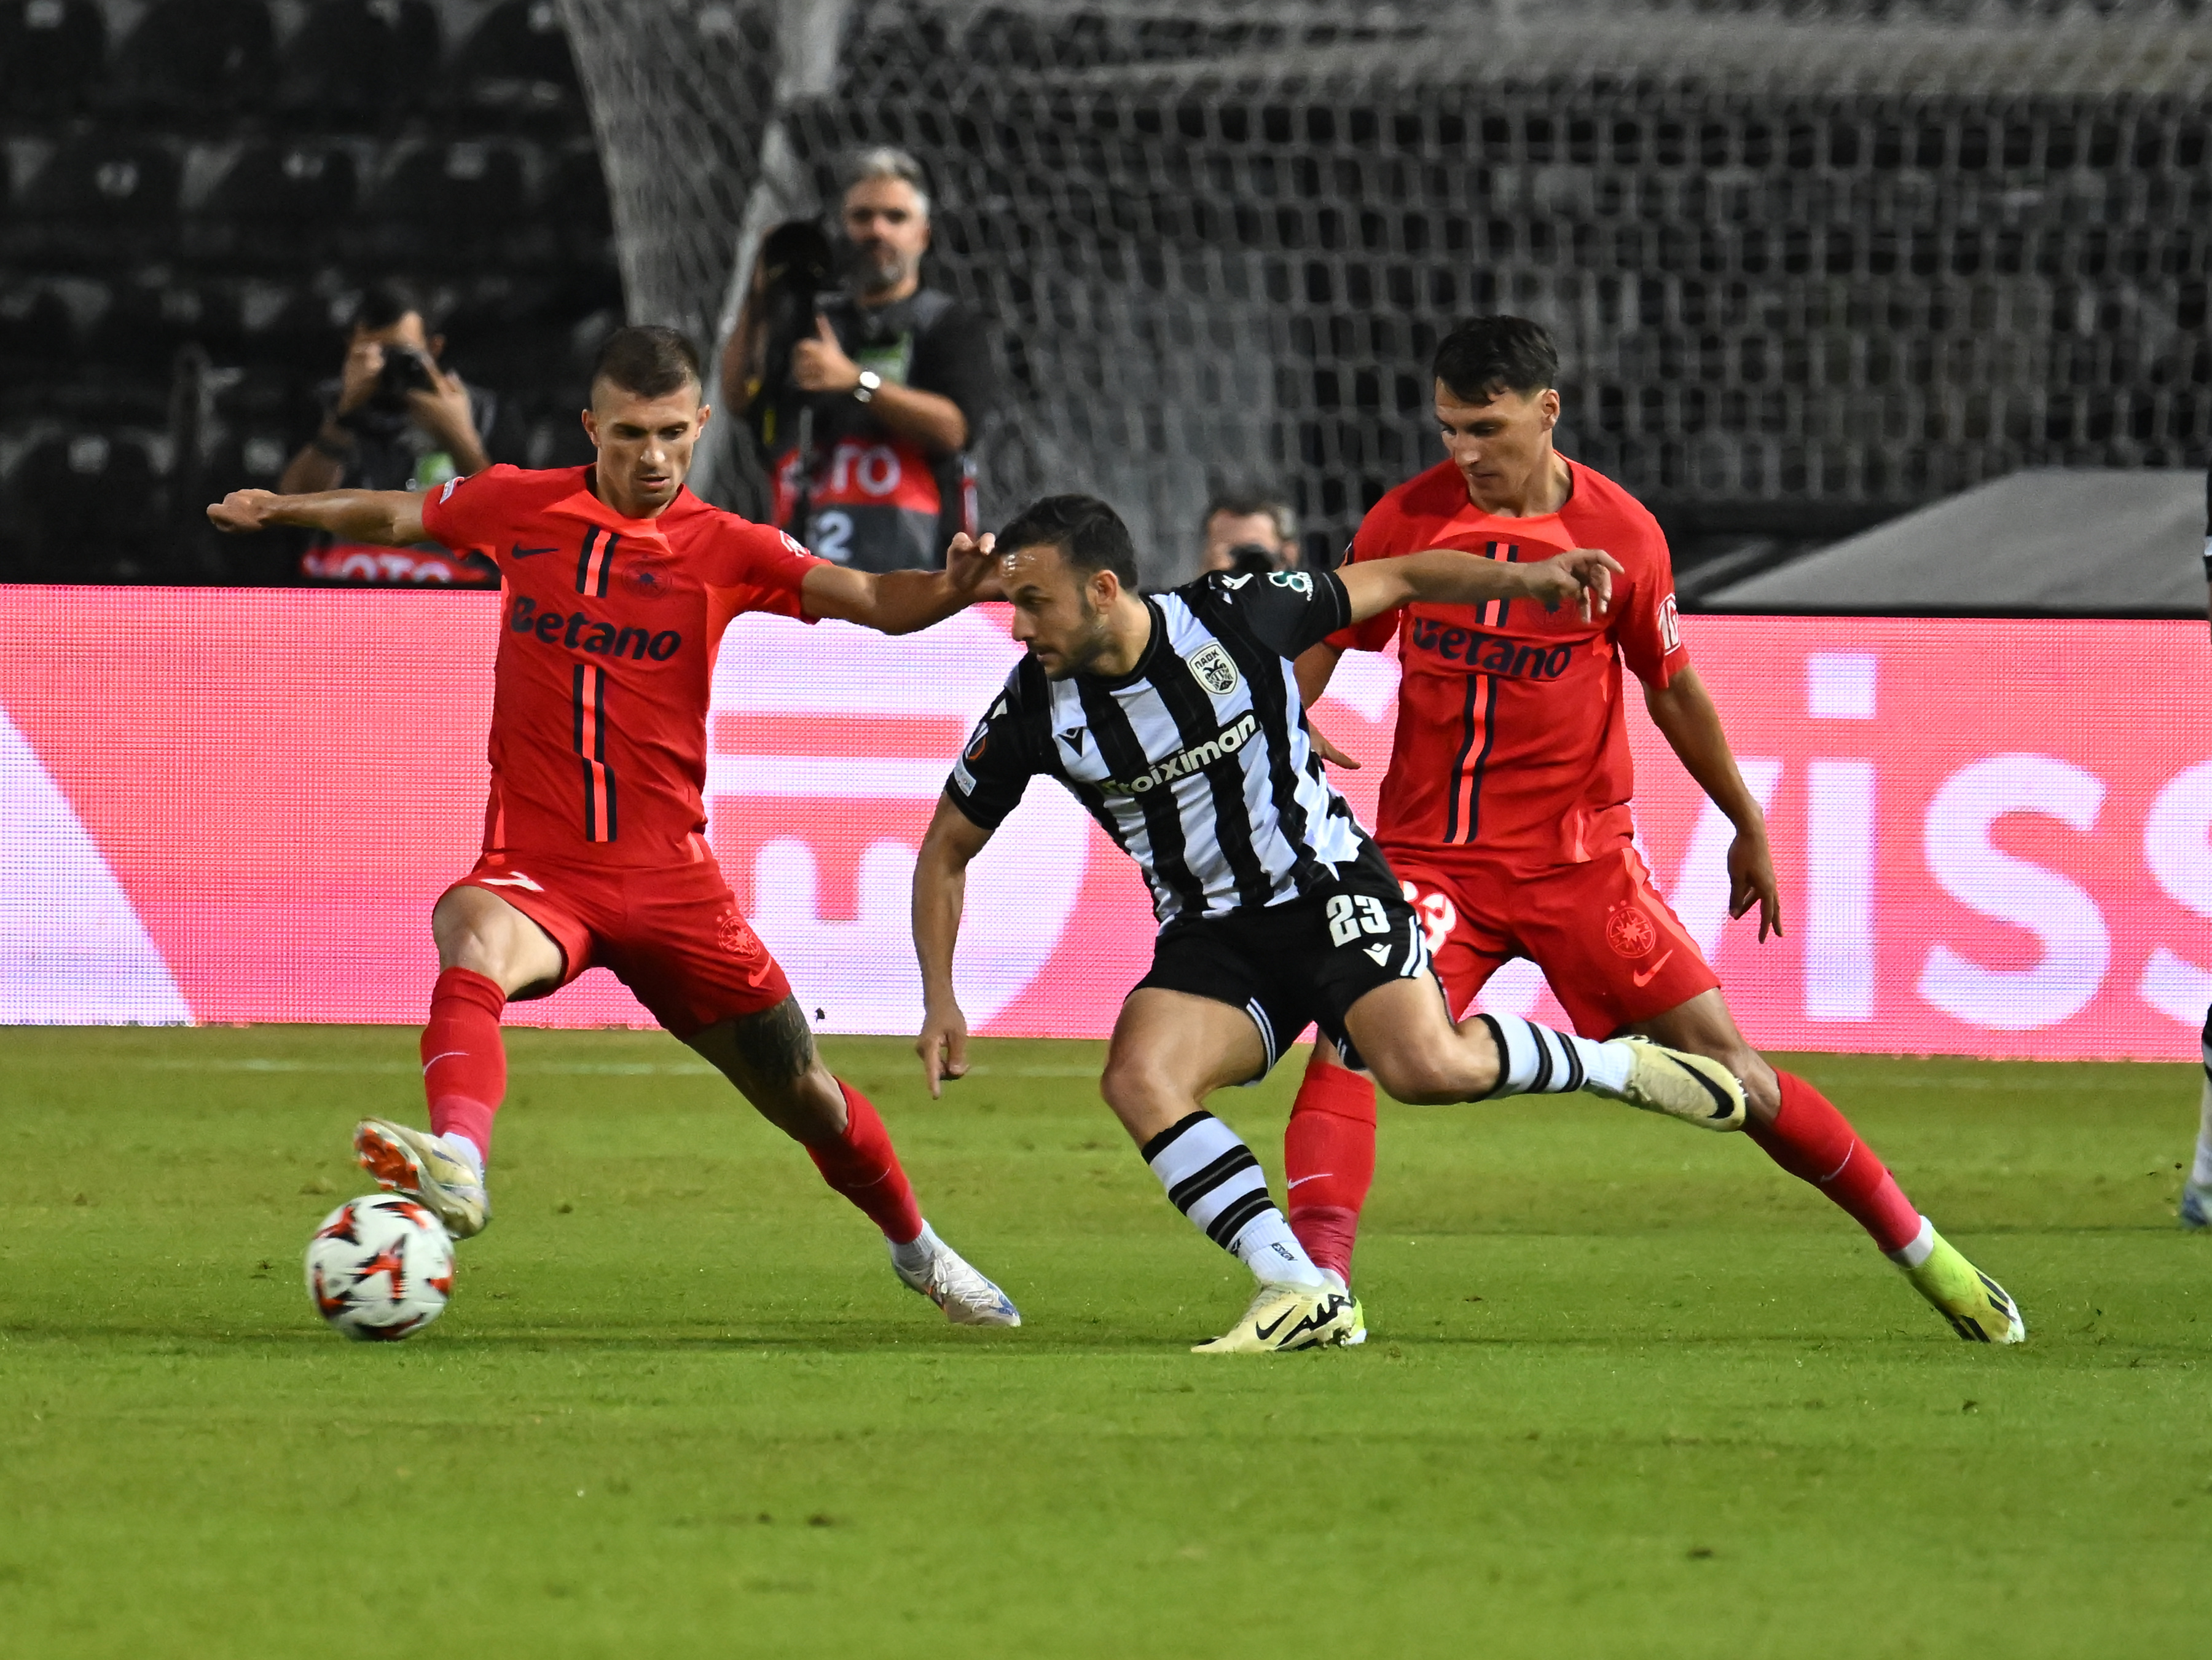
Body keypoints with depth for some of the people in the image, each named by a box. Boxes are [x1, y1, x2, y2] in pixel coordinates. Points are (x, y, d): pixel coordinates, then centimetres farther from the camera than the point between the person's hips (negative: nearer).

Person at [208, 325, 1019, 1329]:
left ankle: (915, 1247, 40)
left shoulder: (726, 549, -1)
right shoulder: (523, 507, 4)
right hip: (538, 867, -1)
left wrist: (954, 588, -30)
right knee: (475, 937, -38)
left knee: (801, 1094, 11)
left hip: (670, 882, 1)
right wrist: (281, 511, 13)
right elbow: (393, 518, 22)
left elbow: (878, 604, -11)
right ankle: (458, 1162, -60)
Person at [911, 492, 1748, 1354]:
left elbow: (1404, 579, 0)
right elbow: (946, 850, 4)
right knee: (1137, 1079, -25)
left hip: (1328, 889, -3)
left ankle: (1614, 1066, 3)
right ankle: (1302, 1294, -21)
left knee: (1428, 1067, -26)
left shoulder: (1231, 618, -16)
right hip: (1210, 936, 3)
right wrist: (940, 1001, -6)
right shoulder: (1034, 711, -10)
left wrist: (1525, 578, -12)